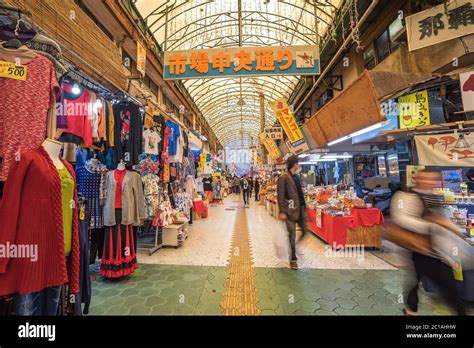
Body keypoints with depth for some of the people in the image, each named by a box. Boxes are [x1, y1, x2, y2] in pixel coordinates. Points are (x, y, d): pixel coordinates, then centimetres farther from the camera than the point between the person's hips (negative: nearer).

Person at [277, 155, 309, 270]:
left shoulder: (297, 178, 13)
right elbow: (280, 196, -15)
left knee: (305, 231, 11)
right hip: (290, 211, -7)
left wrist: (304, 207, 15)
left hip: (300, 209, 7)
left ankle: (296, 247, 36)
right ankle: (293, 259, 21)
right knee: (292, 235, 3)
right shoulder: (283, 178, -11)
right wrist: (282, 212, -18)